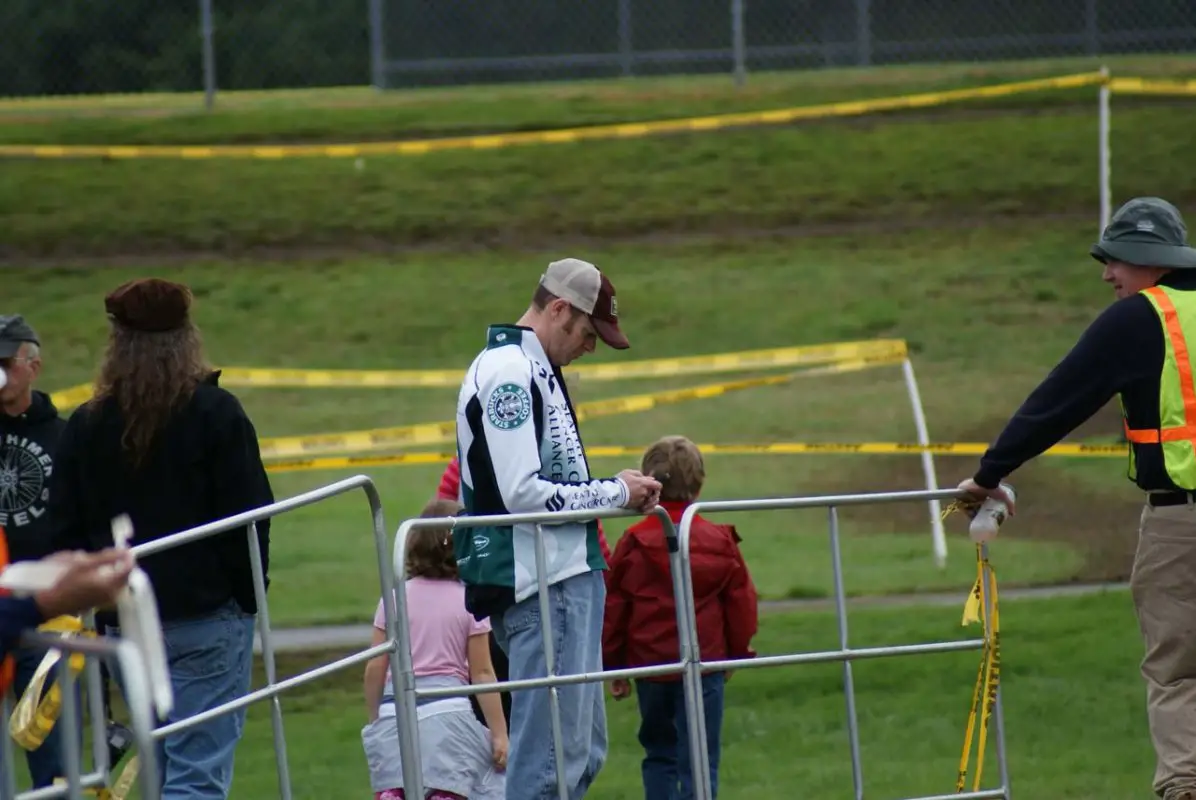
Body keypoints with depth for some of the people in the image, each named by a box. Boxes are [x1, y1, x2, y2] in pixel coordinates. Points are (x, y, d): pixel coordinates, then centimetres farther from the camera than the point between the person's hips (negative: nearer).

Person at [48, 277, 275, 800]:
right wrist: (248, 595, 3)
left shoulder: (85, 425, 4)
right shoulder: (215, 414, -7)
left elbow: (67, 532, 6)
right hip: (207, 618, -4)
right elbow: (249, 516, -8)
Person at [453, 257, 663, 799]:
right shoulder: (508, 372, -14)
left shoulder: (531, 370, 19)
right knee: (550, 755, -10)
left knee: (583, 752, 14)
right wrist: (615, 495, -10)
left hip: (568, 577, 11)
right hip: (540, 585, -11)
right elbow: (522, 493, -21)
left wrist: (613, 489, 6)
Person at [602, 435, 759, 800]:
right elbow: (742, 604, 4)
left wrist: (614, 667, 11)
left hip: (649, 664, 1)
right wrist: (737, 653, 20)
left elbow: (613, 610, 0)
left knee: (659, 755, 15)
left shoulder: (634, 543, -5)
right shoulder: (720, 541, -3)